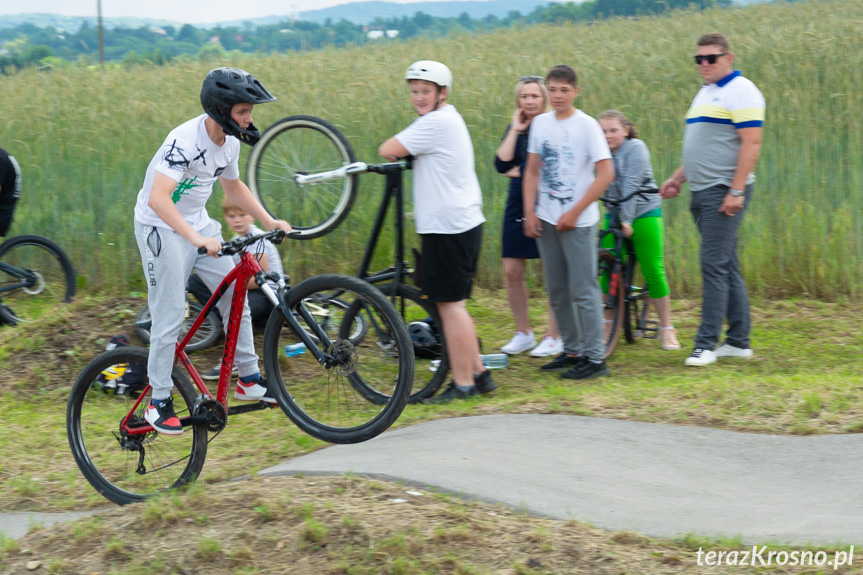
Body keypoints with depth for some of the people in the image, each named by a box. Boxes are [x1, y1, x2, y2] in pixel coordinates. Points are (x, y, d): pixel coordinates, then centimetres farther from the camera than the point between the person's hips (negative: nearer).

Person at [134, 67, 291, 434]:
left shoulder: (230, 142, -2)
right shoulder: (185, 141, -29)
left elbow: (233, 186, 18)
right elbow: (157, 198, -39)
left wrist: (269, 221, 8)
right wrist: (196, 239, -49)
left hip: (198, 223, 8)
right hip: (162, 228, -8)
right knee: (170, 315, -7)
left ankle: (249, 380, 14)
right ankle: (159, 402, 3)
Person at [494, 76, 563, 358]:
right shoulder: (515, 128, 10)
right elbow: (502, 164, -4)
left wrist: (521, 171, -6)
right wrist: (516, 130, -5)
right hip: (518, 206, 6)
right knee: (512, 271, 5)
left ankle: (554, 337, 8)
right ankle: (523, 334, 18)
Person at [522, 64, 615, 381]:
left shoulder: (586, 125, -8)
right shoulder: (540, 123, 8)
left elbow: (606, 174, -11)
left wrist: (575, 212, -13)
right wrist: (530, 212, 4)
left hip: (577, 221, -6)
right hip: (546, 220, 6)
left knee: (583, 290, -6)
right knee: (557, 291, 11)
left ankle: (595, 357, -2)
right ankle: (572, 350, 20)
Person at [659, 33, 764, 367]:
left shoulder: (741, 92, -9)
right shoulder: (705, 94, 20)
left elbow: (751, 143, -17)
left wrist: (736, 191, -22)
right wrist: (678, 178, 20)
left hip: (725, 192, -9)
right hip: (702, 191, 9)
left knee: (714, 266, -11)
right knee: (727, 267, 10)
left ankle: (706, 344, -10)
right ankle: (738, 341, 14)